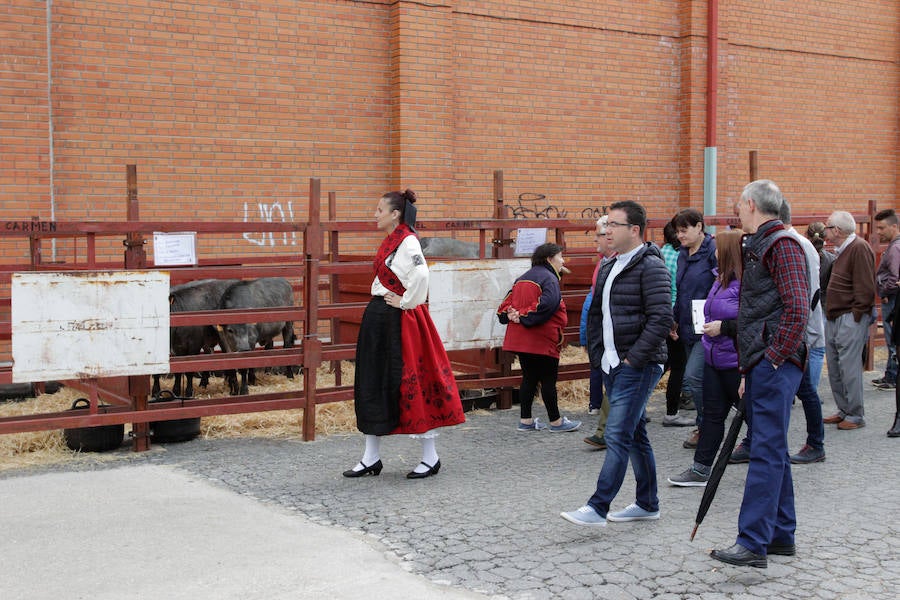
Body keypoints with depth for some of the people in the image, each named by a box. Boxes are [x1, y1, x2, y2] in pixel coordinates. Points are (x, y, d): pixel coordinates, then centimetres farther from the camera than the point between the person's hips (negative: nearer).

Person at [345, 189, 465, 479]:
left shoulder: (407, 242, -15)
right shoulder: (389, 241, 14)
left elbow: (421, 275, -32)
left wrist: (406, 302, -20)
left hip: (400, 320, -10)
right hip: (378, 318, 10)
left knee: (411, 384, -3)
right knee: (372, 384, 11)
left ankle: (431, 457, 8)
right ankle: (371, 458, 19)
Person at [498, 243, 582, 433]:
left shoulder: (522, 279, 17)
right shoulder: (549, 278, -11)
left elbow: (506, 304, 10)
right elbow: (547, 304, -27)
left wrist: (511, 314, -8)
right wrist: (524, 317, -21)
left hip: (520, 339, 8)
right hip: (542, 339, -8)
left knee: (529, 378, 13)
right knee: (548, 379, 1)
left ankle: (525, 420, 15)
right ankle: (555, 421, 10)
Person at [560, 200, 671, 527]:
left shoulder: (651, 267, -12)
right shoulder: (608, 267, 16)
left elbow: (661, 319, -20)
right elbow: (596, 313, 23)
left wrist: (633, 359, -18)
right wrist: (596, 353, 12)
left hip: (638, 366, -9)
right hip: (612, 365, 9)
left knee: (618, 435, -11)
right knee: (635, 434, 14)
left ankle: (597, 508, -11)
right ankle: (647, 504, 23)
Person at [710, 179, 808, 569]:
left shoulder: (782, 244, -10)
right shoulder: (758, 246, 21)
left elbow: (797, 309, -20)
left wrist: (775, 358, -18)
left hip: (775, 364, -10)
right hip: (759, 365, 10)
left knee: (767, 452, -11)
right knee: (772, 450, 14)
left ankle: (753, 543, -12)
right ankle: (782, 535, 22)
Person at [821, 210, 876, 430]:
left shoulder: (859, 248, -13)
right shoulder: (843, 250, 17)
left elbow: (865, 288, -18)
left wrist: (855, 315, -17)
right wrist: (830, 311, 15)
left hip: (850, 319, -10)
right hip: (834, 319, 10)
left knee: (849, 368, -7)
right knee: (834, 369, 12)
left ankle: (856, 416, 1)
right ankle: (844, 411, 21)